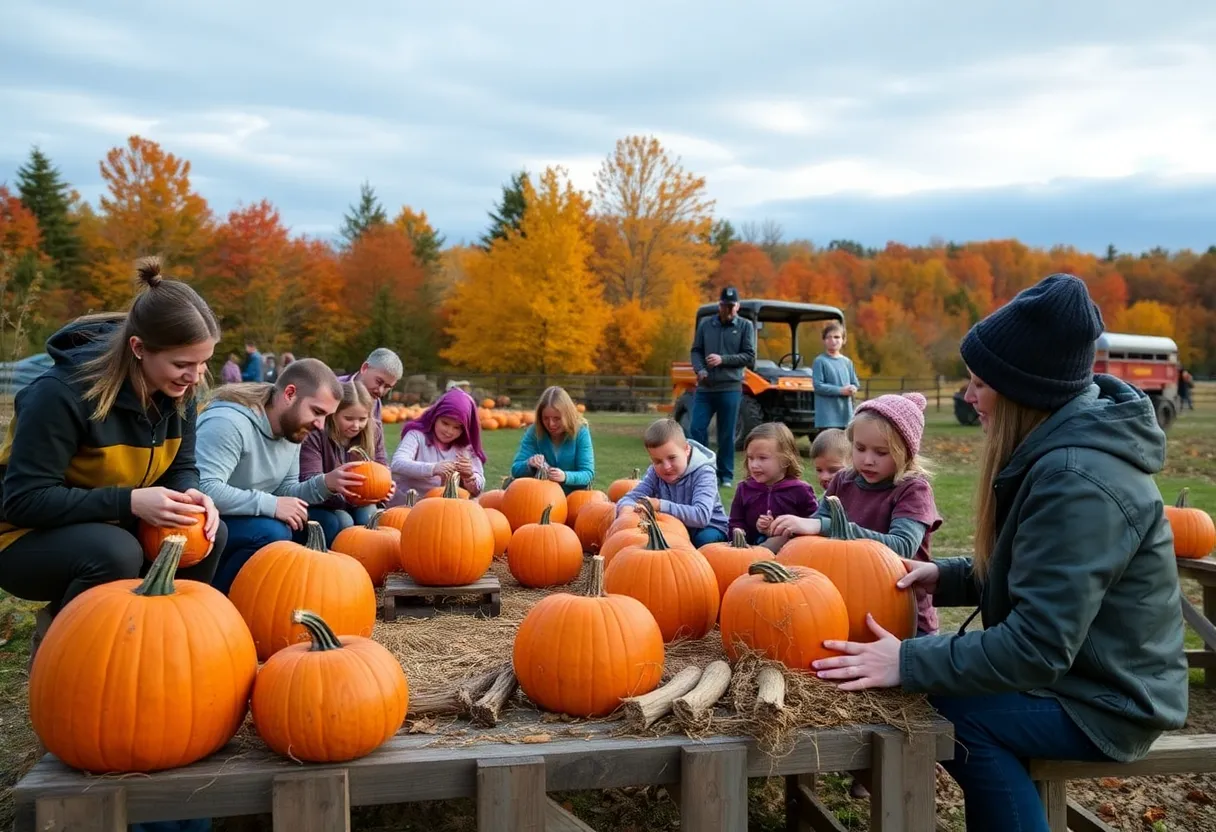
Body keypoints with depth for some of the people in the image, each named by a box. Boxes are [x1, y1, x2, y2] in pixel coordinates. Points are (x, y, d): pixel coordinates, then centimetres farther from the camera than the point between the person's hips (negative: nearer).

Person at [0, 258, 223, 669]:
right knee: (115, 552, -35)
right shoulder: (62, 393, -29)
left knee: (209, 533, -16)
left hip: (113, 530, 6)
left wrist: (191, 496, -23)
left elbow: (181, 466, 2)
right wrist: (131, 501, -36)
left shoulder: (176, 390, -9)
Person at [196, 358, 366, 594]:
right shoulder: (229, 423, -26)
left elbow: (284, 493, 8)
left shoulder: (292, 430, 4)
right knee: (272, 532, -31)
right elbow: (204, 490, -36)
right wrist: (271, 505, -33)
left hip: (249, 520, 9)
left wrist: (325, 484, -11)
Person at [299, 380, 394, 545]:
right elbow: (309, 480, -26)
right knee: (342, 522, -32)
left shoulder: (373, 432, -5)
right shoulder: (314, 435, -20)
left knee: (369, 517, -27)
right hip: (321, 505, -4)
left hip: (358, 503, 4)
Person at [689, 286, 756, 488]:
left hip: (730, 389, -2)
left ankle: (726, 476, 14)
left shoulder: (745, 326, 2)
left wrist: (723, 359, -14)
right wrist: (700, 369, -10)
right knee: (697, 428, -3)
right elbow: (696, 351, 9)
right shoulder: (705, 323, 9)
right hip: (704, 387, 2)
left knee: (726, 434, 4)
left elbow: (749, 357, -3)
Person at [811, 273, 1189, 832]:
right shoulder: (1062, 445, 2)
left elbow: (1038, 646, -31)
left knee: (942, 707, -19)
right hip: (1084, 667, 9)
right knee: (939, 676, 0)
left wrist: (909, 664, -27)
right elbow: (1039, 568, 13)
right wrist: (948, 577, 0)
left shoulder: (1076, 480, -29)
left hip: (1109, 701, -9)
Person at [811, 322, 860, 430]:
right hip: (827, 416, -6)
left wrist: (852, 389, -11)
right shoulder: (820, 361, -5)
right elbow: (818, 386, -13)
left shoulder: (847, 362, 10)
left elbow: (855, 384, 13)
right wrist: (841, 390, -17)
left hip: (846, 414, 6)